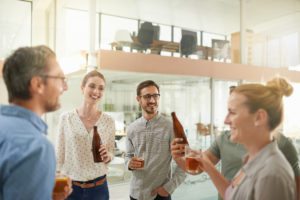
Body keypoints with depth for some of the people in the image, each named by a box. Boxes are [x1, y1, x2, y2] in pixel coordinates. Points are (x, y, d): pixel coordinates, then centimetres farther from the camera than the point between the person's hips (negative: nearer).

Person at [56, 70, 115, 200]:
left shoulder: (108, 121, -6)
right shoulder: (66, 118, -8)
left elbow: (111, 153, 6)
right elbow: (59, 156, -1)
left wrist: (108, 156, -15)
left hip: (98, 187, 1)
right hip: (69, 187, -1)